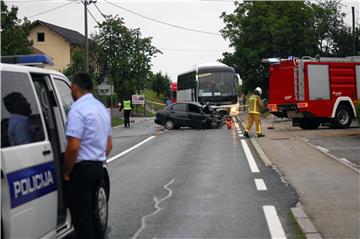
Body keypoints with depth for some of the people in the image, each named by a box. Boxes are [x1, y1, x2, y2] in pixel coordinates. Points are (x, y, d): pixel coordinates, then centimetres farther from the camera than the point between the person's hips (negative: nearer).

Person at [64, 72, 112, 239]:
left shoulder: (78, 110, -16)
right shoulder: (101, 108, 14)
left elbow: (73, 147, -23)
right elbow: (109, 144, 19)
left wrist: (66, 172, -12)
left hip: (81, 169, -9)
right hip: (98, 167, 9)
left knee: (81, 216, -2)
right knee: (90, 212, 18)